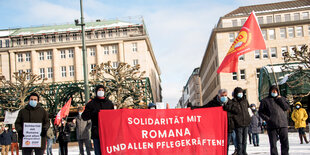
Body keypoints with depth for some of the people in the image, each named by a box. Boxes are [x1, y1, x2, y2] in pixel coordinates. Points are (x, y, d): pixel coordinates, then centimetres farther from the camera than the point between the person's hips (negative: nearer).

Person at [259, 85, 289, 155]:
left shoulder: (282, 99, 19)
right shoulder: (265, 100, 11)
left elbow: (287, 107, 5)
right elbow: (260, 112, 8)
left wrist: (280, 99, -2)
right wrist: (266, 118, -7)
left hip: (283, 124, 2)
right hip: (272, 126, -2)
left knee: (285, 143, 0)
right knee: (273, 144, -1)